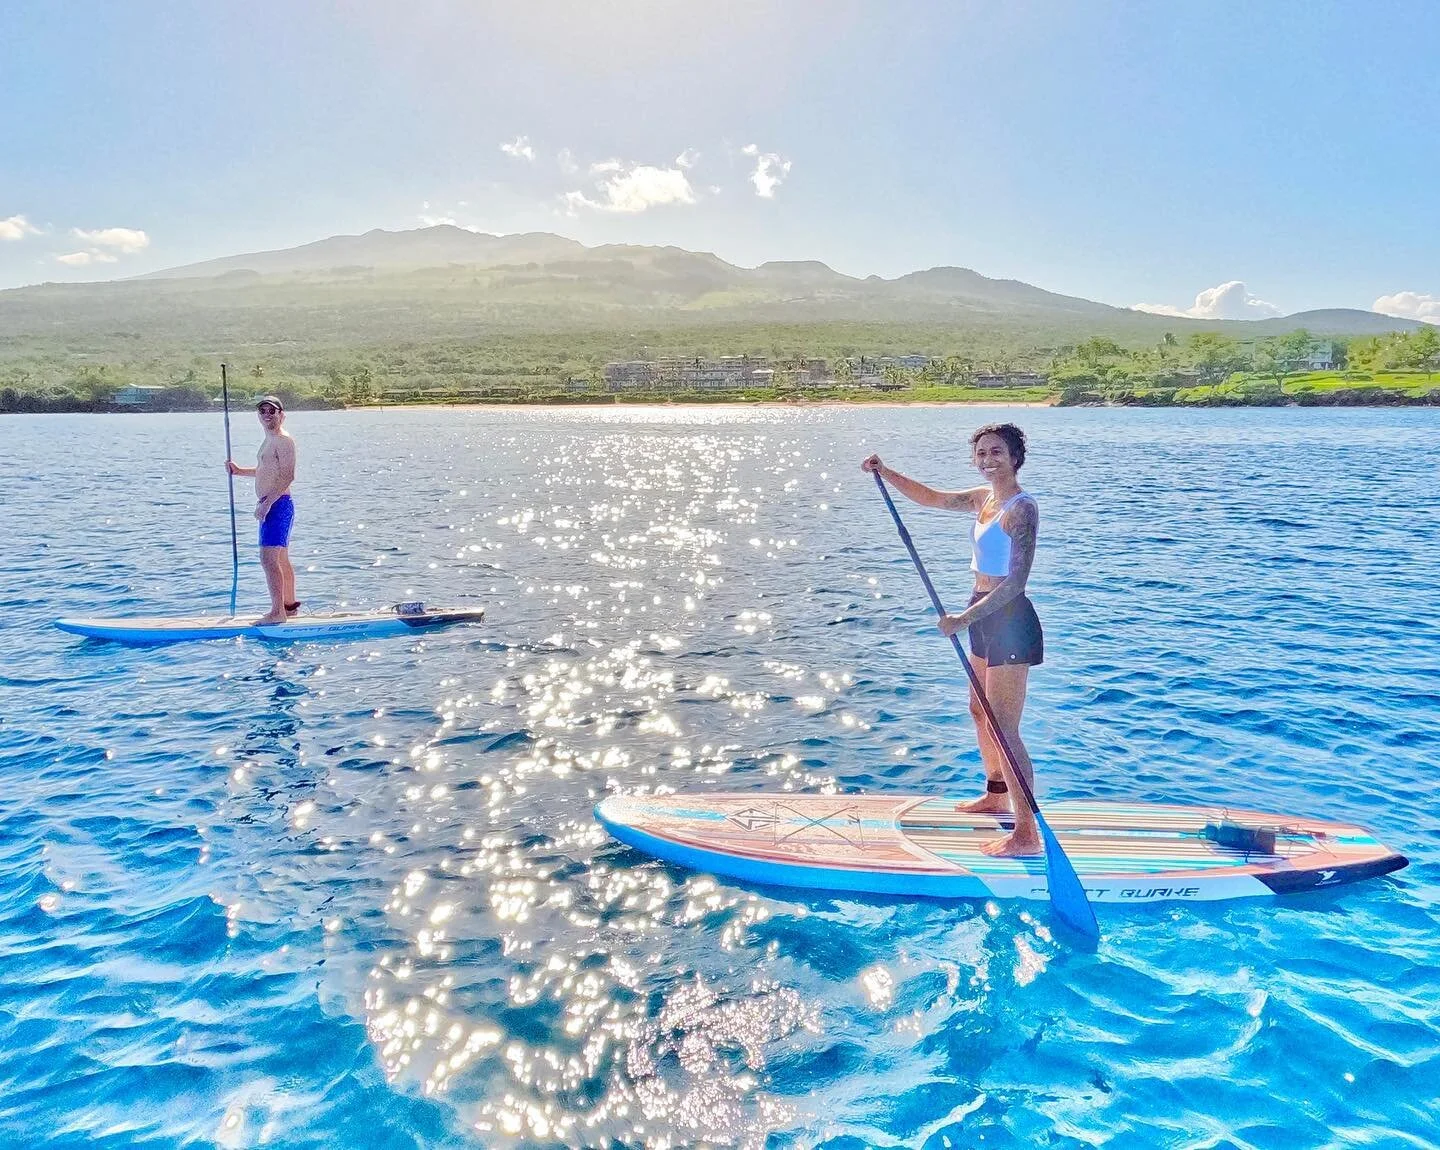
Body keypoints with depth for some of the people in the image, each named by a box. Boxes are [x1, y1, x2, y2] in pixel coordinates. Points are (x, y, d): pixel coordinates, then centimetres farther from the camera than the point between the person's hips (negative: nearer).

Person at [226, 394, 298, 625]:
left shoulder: (283, 440, -13)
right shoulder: (270, 440, 19)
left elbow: (288, 476, -22)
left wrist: (266, 503, -25)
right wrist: (239, 470, 19)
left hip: (277, 504, -11)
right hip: (271, 505, 11)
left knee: (269, 558, -14)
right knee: (281, 560, 16)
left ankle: (277, 612, -13)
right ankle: (289, 605, 24)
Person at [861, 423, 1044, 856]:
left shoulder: (1021, 509, -18)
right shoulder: (984, 498, 9)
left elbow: (1015, 583, -24)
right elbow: (930, 497, 22)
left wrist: (965, 618, -28)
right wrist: (884, 472, 15)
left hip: (1009, 620, -10)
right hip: (985, 617, 10)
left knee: (1004, 728, -9)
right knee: (980, 712, 22)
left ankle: (1028, 833, -4)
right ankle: (996, 796, 41)